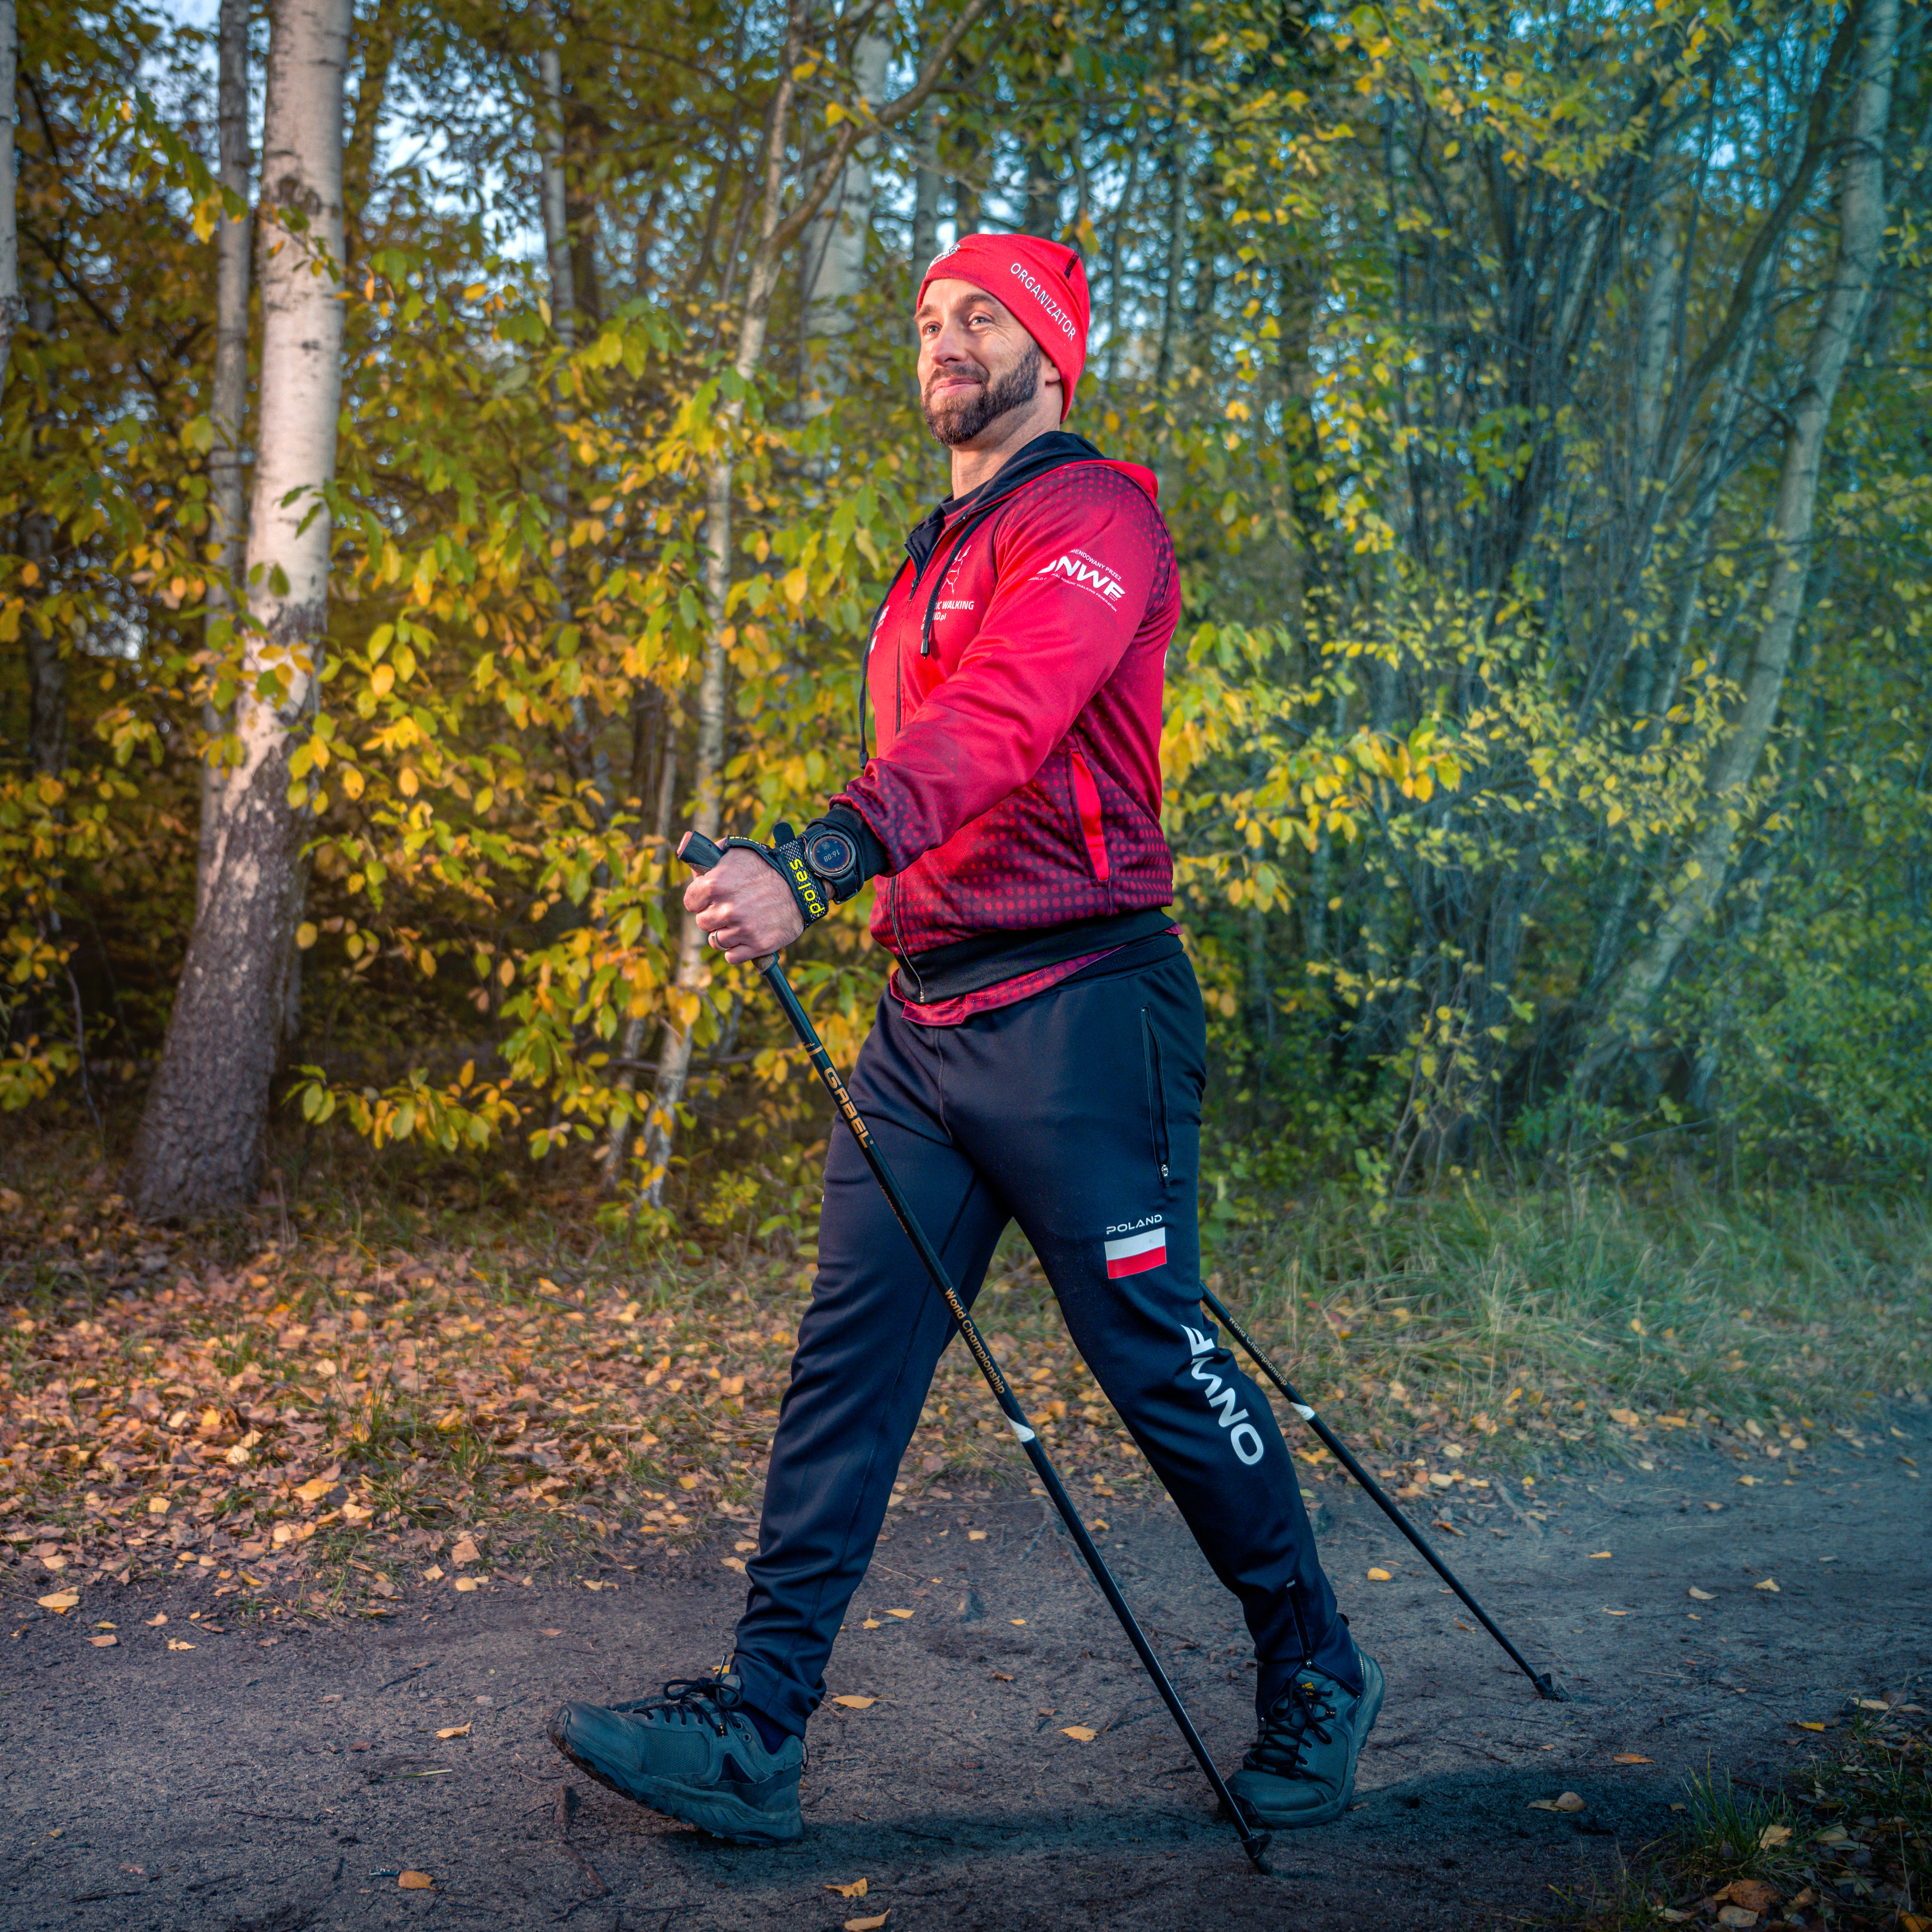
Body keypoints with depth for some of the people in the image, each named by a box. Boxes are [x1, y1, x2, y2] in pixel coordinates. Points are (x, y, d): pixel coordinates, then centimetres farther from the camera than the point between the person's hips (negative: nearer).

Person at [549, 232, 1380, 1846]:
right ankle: (756, 1729, 6)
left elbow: (995, 724, -25)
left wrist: (817, 865, -39)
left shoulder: (1094, 518, -7)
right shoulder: (938, 559, 22)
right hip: (923, 1015, 8)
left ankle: (1318, 1679, 21)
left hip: (1077, 1011, -8)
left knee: (1155, 1357, 0)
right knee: (850, 1353, 2)